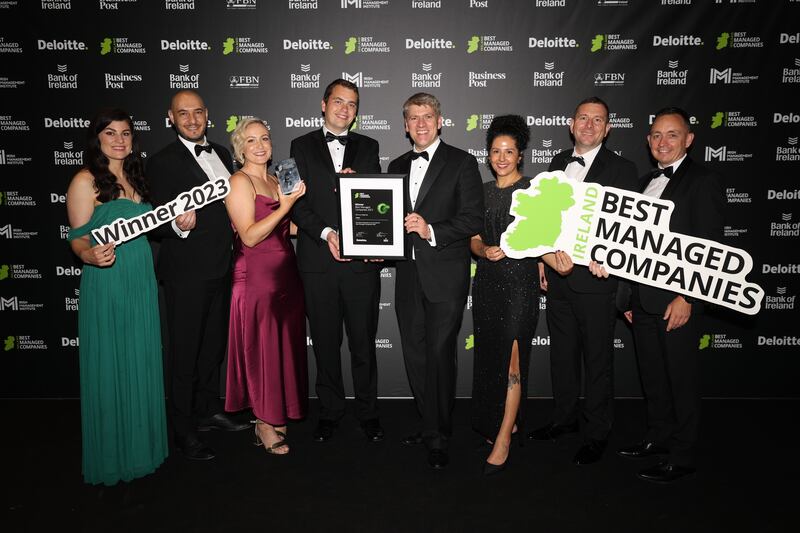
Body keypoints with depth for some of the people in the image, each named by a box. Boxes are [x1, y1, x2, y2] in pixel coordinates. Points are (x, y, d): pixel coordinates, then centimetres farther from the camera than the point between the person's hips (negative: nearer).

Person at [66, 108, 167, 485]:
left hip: (142, 282, 7)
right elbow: (78, 239, -10)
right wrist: (92, 255, -29)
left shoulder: (135, 177, 13)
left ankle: (141, 442, 30)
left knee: (142, 363, 14)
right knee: (111, 368, 3)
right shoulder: (86, 181, -8)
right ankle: (111, 456, 20)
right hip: (107, 284, -6)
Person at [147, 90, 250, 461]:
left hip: (221, 268, 7)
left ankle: (209, 410, 36)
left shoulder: (221, 152, 11)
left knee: (215, 344, 19)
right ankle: (184, 431, 16)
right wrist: (179, 225, -32)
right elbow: (156, 225, -12)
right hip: (186, 272, -7)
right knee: (186, 352, 2)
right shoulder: (162, 162, -9)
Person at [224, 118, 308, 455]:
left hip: (286, 273, 8)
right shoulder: (239, 182, -8)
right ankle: (265, 424, 14)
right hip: (257, 276, -7)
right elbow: (249, 236, -16)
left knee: (285, 346, 12)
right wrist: (285, 205, -20)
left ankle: (276, 415, 26)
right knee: (262, 348, 0)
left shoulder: (276, 181, 15)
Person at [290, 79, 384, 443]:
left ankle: (367, 411, 22)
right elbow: (297, 201, -1)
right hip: (318, 260, 0)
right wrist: (326, 233, -15)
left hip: (362, 259, 1)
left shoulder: (368, 147, 12)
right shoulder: (302, 146, 8)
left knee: (364, 340, 6)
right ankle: (330, 410, 25)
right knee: (325, 341, 10)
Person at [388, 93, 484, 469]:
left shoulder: (461, 163, -2)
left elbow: (474, 219, -9)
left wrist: (432, 231, -20)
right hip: (408, 275, 6)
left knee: (439, 354, -4)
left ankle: (439, 438, 11)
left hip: (445, 276, -6)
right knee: (415, 354, 13)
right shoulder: (397, 166, 16)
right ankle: (430, 425, 29)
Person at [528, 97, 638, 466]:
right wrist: (543, 258, 8)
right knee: (562, 352, 17)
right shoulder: (558, 163, 11)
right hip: (557, 276, 6)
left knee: (597, 359, 6)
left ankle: (596, 434, 21)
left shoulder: (621, 169, -6)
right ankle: (564, 418, 34)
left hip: (594, 280, -5)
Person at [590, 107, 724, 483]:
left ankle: (680, 456, 17)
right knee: (652, 376, 17)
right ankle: (658, 438, 33)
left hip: (677, 301, -7)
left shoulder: (703, 182, -7)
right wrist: (631, 297, 15)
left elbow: (709, 249, -12)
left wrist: (687, 299, -18)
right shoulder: (647, 182, 15)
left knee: (681, 379, 4)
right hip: (643, 299, 7)